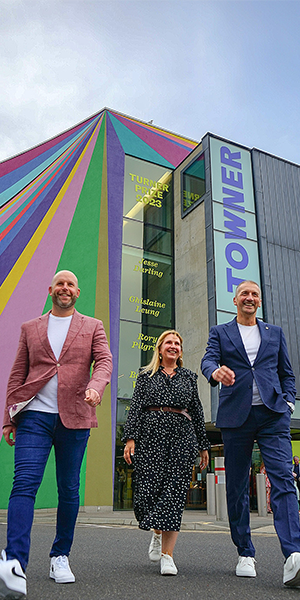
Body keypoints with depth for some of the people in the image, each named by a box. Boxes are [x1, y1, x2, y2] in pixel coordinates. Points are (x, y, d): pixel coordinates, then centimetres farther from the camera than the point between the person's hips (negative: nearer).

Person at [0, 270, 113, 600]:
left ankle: (60, 556, 24)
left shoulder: (92, 327, 13)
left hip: (74, 417, 0)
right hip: (34, 414, 0)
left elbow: (104, 361, -2)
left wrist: (95, 386, -23)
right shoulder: (30, 328, 15)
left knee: (69, 489, 7)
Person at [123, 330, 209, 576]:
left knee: (174, 491, -6)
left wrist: (203, 445, 14)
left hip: (182, 436, 1)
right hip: (151, 435, -1)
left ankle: (167, 555, 0)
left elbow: (197, 411, 17)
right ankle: (158, 533, 27)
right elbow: (135, 408, 6)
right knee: (149, 488, -5)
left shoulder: (189, 376, 18)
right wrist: (130, 438, -6)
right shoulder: (146, 376, 13)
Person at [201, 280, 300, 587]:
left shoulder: (275, 333, 18)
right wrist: (216, 372, -28)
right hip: (236, 416, 0)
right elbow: (207, 360, -5)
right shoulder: (220, 332, 12)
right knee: (237, 487, 5)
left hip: (272, 415, 1)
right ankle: (245, 555, 18)